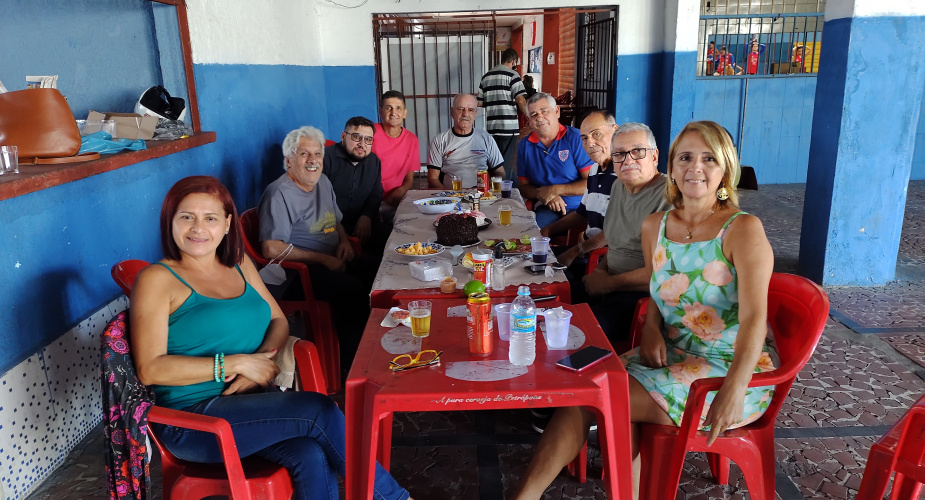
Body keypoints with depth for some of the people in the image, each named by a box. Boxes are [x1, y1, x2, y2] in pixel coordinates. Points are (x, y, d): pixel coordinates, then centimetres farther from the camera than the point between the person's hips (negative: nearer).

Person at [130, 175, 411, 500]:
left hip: (251, 399, 5)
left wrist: (262, 358, -9)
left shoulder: (239, 264, 13)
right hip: (194, 417, -5)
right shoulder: (157, 279, -5)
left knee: (312, 459, -25)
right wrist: (237, 363, -16)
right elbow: (150, 369, -12)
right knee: (318, 410, -22)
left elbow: (278, 321, 14)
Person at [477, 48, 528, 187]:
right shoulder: (512, 75, -5)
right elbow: (521, 100, -14)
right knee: (507, 164, 1)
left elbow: (480, 103, 12)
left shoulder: (486, 76, 13)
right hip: (508, 126, -6)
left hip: (491, 127, 6)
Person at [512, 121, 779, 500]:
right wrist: (651, 328, -5)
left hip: (732, 366, -6)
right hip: (671, 353, 6)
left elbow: (754, 318, -22)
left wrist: (734, 389, -36)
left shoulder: (743, 230, -13)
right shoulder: (654, 227, 5)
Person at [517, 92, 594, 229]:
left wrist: (555, 190, -9)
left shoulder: (576, 138, -1)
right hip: (546, 210, 2)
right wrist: (544, 196, -7)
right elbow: (524, 186, 14)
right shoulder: (525, 146, 11)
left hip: (579, 208, -2)